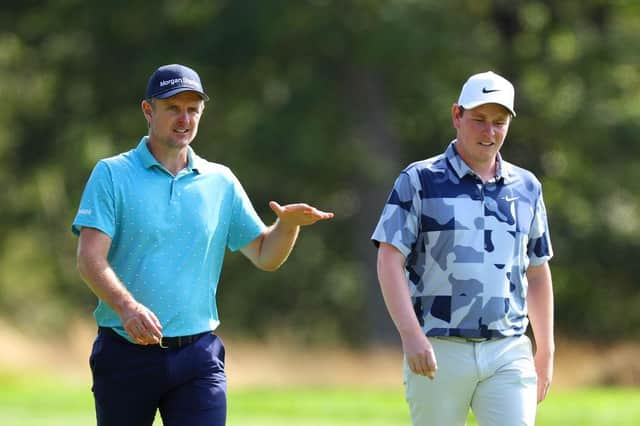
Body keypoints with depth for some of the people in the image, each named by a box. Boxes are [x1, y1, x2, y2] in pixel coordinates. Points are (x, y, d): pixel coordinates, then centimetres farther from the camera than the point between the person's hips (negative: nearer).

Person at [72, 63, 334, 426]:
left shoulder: (221, 182, 11)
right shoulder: (112, 175, 0)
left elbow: (265, 256, 13)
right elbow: (90, 259, -10)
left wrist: (289, 223, -9)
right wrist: (127, 307, -28)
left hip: (198, 357, 2)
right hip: (126, 352, -2)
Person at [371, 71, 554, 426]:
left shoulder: (526, 187, 12)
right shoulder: (419, 181, 0)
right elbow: (390, 262, -8)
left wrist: (545, 352, 16)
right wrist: (411, 335, -21)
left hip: (509, 355, 3)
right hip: (439, 353, -3)